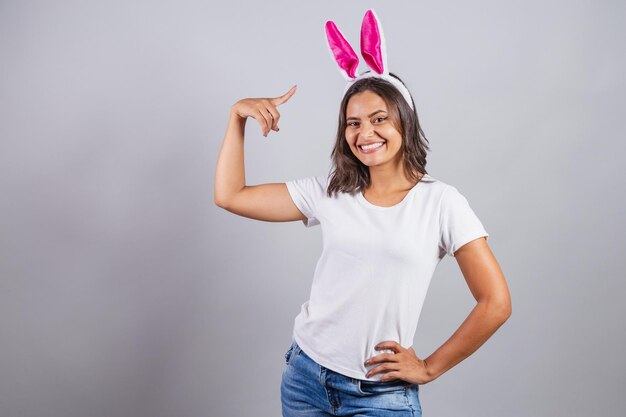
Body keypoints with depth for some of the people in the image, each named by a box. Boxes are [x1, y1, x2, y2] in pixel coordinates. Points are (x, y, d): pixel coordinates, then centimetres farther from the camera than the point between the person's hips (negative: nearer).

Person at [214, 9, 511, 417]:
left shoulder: (441, 201, -8)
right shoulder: (329, 193, 1)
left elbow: (496, 303, -8)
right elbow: (230, 196, 2)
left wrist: (430, 368, -5)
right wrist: (238, 116, -4)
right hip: (305, 375, 4)